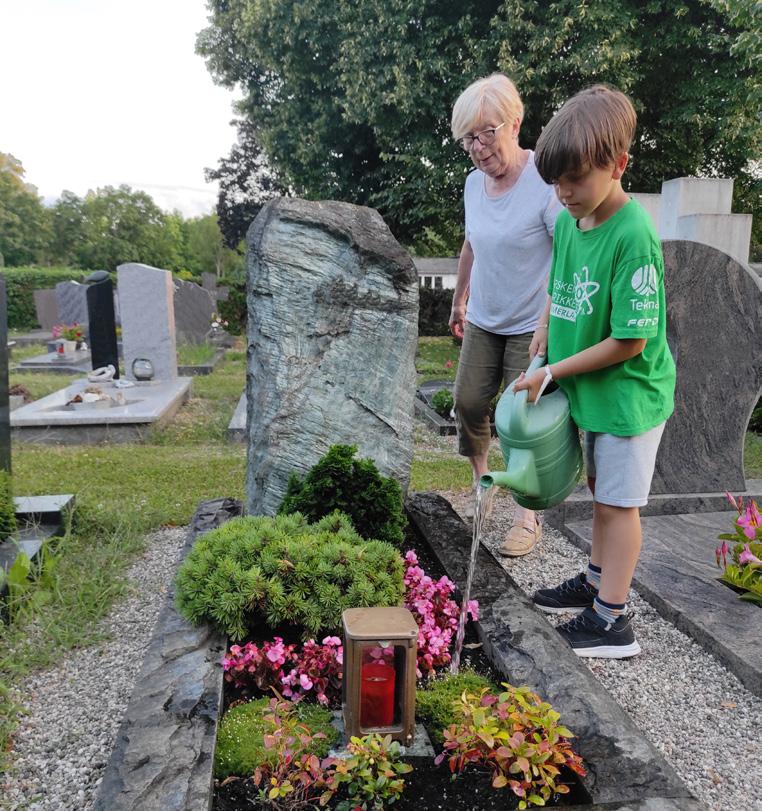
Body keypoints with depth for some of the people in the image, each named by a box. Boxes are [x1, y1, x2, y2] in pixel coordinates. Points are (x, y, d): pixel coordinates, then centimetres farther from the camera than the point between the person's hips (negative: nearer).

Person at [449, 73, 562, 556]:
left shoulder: (546, 183, -20)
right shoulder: (474, 182, 2)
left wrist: (547, 328, -27)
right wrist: (459, 301, 23)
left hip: (532, 326, -6)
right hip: (483, 321, 6)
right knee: (469, 402, 11)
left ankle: (528, 517, 15)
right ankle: (479, 479, 37)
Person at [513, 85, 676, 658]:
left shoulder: (634, 236, -25)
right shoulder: (568, 221, 0)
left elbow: (630, 341, -24)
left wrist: (555, 371, -17)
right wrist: (540, 358, 4)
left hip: (629, 394, -7)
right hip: (591, 391, 8)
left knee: (618, 502, 3)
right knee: (602, 491, 20)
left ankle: (612, 622, 18)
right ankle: (599, 582, 40)